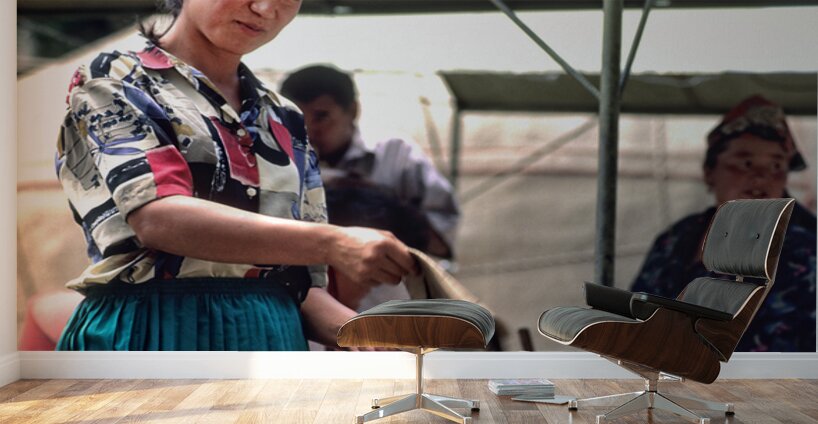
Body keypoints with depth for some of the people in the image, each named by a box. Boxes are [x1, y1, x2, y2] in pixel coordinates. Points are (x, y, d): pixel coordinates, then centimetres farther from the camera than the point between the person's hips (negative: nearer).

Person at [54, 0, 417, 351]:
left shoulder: (286, 120, 14)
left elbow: (299, 282, 12)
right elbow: (156, 218, -16)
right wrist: (331, 243, -23)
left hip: (271, 342, 4)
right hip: (154, 336, -4)